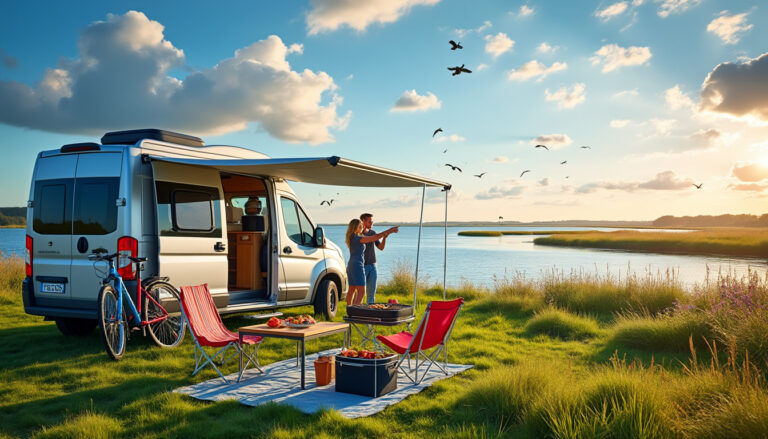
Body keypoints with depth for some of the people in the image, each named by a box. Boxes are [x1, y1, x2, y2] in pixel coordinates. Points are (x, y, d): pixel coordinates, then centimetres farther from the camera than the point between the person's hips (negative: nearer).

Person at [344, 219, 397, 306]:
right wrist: (388, 231, -11)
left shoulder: (352, 238, 10)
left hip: (350, 266, 10)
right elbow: (375, 237, -18)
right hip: (357, 266, -10)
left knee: (351, 290, 17)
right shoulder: (357, 238, -17)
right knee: (361, 292, -8)